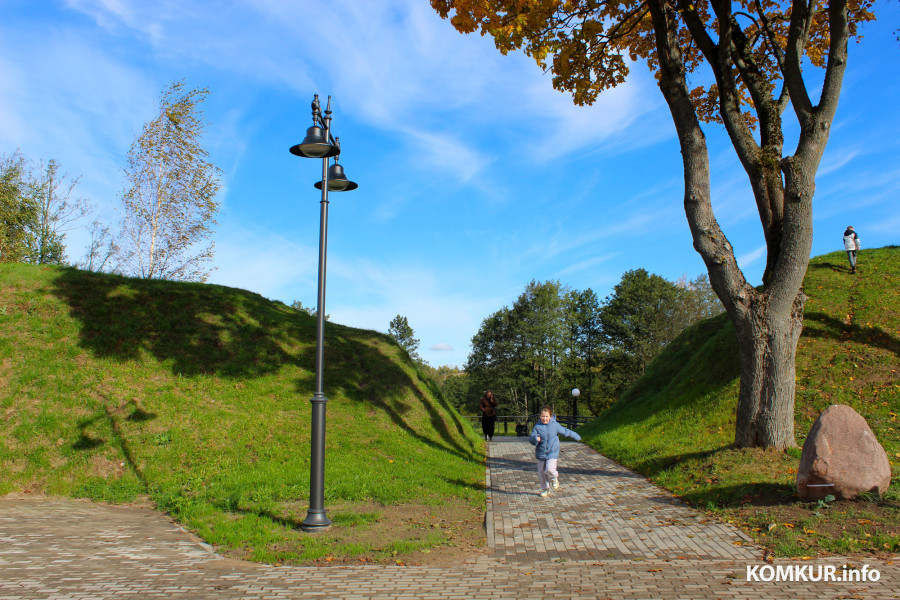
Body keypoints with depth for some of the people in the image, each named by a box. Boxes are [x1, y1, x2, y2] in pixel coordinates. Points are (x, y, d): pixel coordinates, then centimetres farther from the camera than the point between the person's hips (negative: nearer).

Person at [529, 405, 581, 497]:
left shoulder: (555, 425, -2)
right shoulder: (537, 426, -4)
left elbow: (566, 432, 13)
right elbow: (531, 439, -6)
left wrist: (577, 437, 24)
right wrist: (535, 438, -30)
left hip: (553, 453, -2)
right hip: (541, 454, 2)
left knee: (549, 469, -21)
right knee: (541, 472, 7)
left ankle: (554, 478, 13)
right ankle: (545, 489, 29)